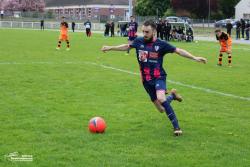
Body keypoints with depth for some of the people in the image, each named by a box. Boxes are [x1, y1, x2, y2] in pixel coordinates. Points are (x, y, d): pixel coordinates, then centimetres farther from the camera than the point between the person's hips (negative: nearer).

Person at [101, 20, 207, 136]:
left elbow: (178, 51, -11)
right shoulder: (139, 41, 0)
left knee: (160, 98, -34)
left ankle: (176, 126, -24)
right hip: (146, 80, 4)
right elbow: (127, 46, 19)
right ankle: (172, 95, 39)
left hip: (158, 77, -4)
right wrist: (110, 48, 21)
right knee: (161, 109, 5)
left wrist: (194, 58, -21)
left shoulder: (161, 44, -11)